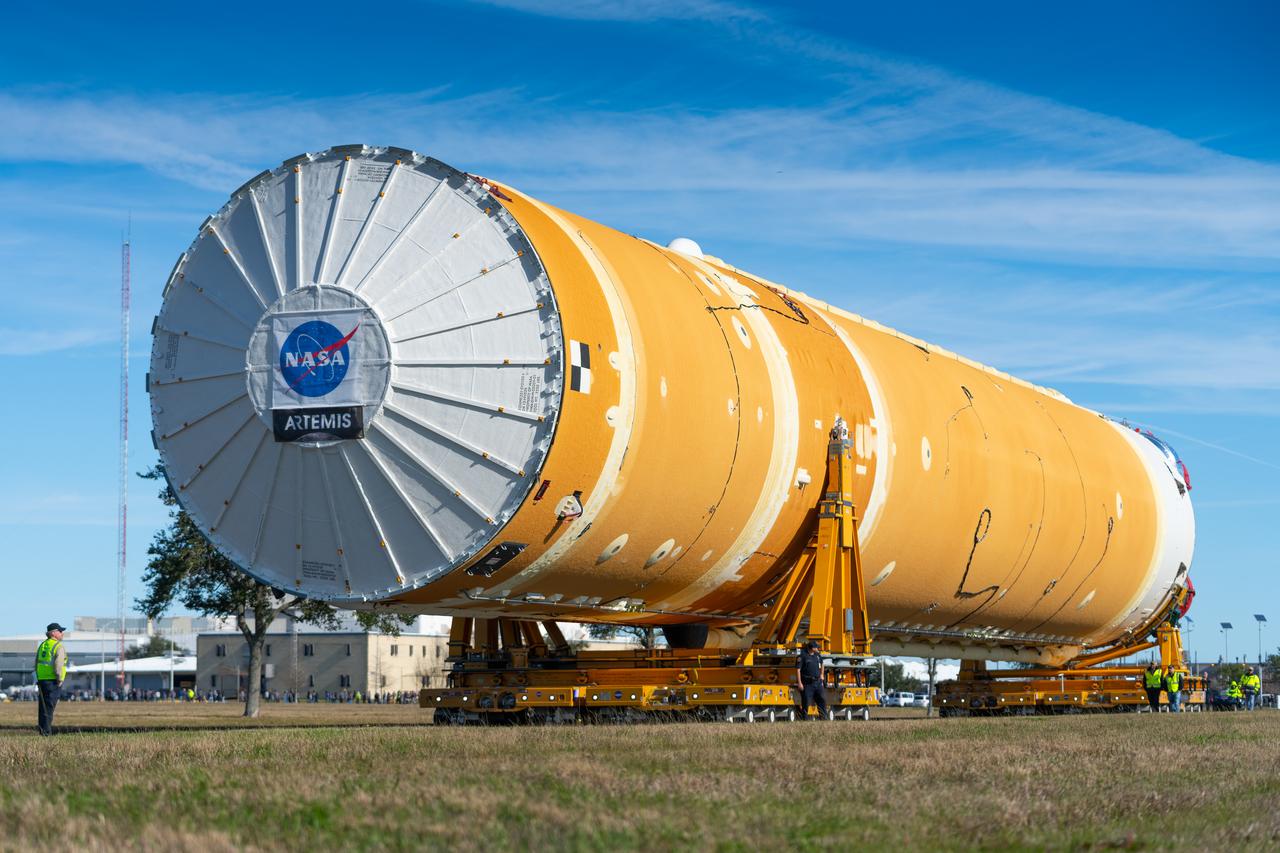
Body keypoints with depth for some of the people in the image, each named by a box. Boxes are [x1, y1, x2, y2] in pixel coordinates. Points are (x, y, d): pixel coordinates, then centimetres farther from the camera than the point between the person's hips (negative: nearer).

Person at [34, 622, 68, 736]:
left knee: (43, 705, 12)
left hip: (42, 679, 7)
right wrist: (59, 680, -11)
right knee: (50, 705, -5)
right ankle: (46, 730, -8)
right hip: (53, 680, -7)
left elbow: (36, 663, 16)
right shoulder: (58, 647, -9)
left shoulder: (42, 645, 14)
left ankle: (42, 729, 13)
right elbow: (58, 665, -18)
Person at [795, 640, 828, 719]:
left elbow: (821, 664, 31)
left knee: (822, 700, 2)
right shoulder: (803, 656, -11)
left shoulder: (817, 655, 10)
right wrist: (799, 683, -17)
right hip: (807, 683, -6)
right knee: (806, 703, -2)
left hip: (817, 682, 6)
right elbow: (798, 669, -13)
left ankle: (823, 718, 7)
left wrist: (821, 674, 23)